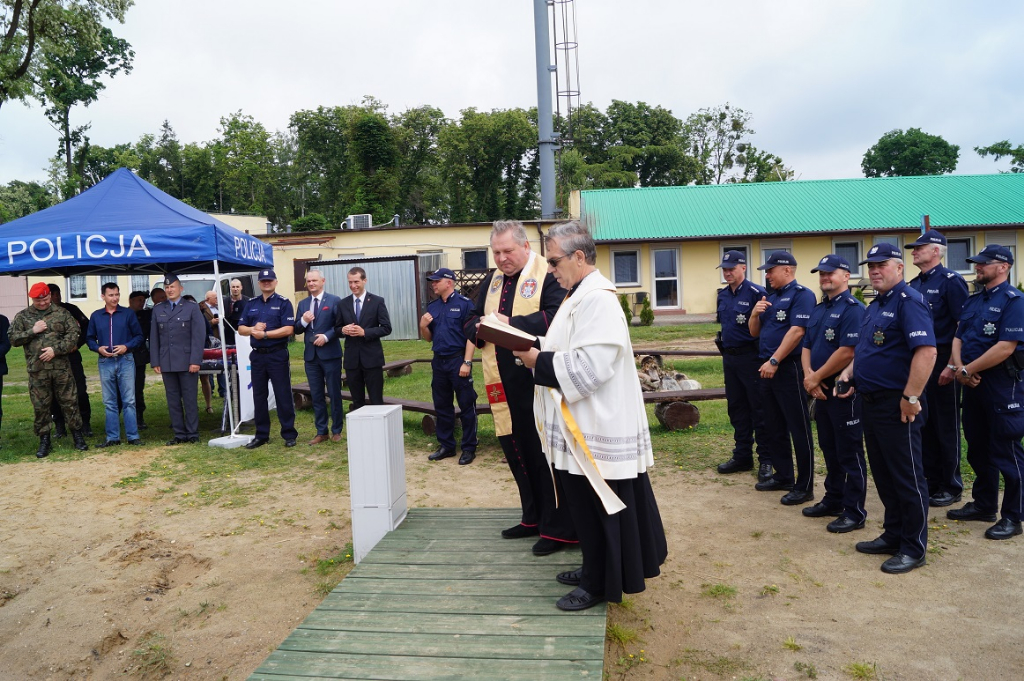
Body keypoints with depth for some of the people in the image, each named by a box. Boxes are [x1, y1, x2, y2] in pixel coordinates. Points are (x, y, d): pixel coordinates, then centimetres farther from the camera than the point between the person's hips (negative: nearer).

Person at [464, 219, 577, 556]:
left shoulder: (548, 275, -8)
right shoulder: (491, 281, 16)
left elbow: (556, 317, -23)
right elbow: (471, 321, 19)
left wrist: (512, 323, -22)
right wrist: (479, 328, -4)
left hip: (539, 381, -8)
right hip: (503, 385, 8)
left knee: (546, 454, -1)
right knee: (516, 452, 15)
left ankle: (557, 528, 12)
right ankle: (533, 518, 31)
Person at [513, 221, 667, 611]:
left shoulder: (597, 300, -21)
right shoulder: (582, 295, 12)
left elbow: (589, 365, -27)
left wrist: (538, 361, -18)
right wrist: (538, 350, 3)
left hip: (596, 431, -10)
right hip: (583, 425, 10)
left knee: (594, 507, 4)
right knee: (585, 504, 20)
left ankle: (599, 583, 19)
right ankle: (595, 570, 34)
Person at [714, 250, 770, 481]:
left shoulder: (756, 293, -13)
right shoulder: (723, 295, 11)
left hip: (750, 357, -8)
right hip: (729, 358, 8)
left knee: (759, 409, -1)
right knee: (736, 408, 14)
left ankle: (766, 461, 9)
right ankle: (742, 457, 25)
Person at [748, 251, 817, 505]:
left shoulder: (801, 294, -10)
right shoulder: (769, 298, 17)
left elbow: (796, 331, -20)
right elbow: (755, 333, 18)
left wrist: (774, 361, -21)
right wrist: (755, 313, -2)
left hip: (789, 368, -9)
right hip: (767, 369, 9)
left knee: (799, 429, -1)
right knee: (773, 428, 15)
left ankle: (804, 487, 6)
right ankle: (783, 476, 28)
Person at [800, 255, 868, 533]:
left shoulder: (853, 309, -15)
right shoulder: (818, 309, 13)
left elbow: (847, 351, -23)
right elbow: (806, 346, 13)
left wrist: (816, 377, -15)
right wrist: (809, 375, -5)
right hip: (821, 391, 9)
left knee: (850, 454, 0)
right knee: (829, 449, 18)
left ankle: (854, 512, 10)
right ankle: (833, 500, 31)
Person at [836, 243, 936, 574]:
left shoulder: (909, 301, -15)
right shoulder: (875, 306, 15)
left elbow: (926, 351, -25)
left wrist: (911, 398, -24)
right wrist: (848, 372, 9)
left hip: (897, 406, -10)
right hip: (871, 401, 10)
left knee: (907, 478, 1)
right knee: (883, 473, 17)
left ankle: (913, 549, 13)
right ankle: (893, 535, 30)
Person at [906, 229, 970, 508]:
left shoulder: (951, 281, -9)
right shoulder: (913, 285, 13)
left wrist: (952, 366, -19)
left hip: (941, 363, -7)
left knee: (946, 426, 1)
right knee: (923, 424, 12)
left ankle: (951, 487, 13)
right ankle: (931, 482, 23)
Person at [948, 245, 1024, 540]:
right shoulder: (973, 301, 12)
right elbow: (958, 338, 12)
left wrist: (969, 370, -15)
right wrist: (959, 367, -7)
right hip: (972, 384, 8)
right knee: (978, 449, 16)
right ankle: (983, 505, 29)